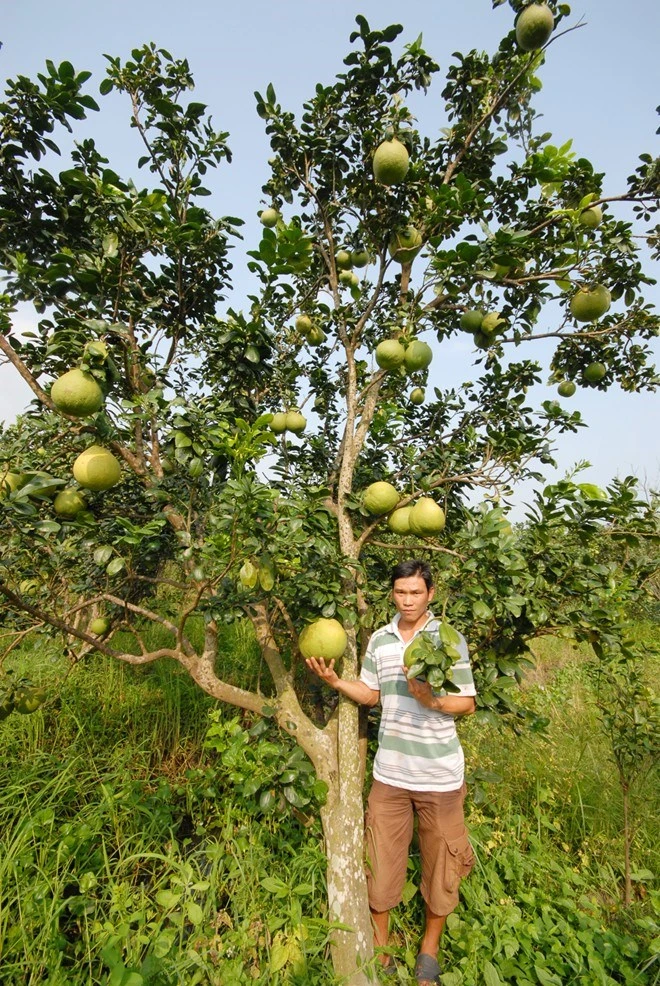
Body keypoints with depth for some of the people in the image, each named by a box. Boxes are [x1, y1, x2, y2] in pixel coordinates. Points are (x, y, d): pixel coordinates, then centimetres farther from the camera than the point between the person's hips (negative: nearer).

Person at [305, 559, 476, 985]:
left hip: (439, 774, -2)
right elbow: (372, 694, 9)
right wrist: (336, 682, -7)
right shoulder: (379, 639, -1)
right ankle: (379, 946, 40)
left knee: (440, 863, 16)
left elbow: (468, 703, -7)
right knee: (381, 859, 14)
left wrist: (432, 699, -26)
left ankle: (430, 947, 43)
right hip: (390, 772, 3)